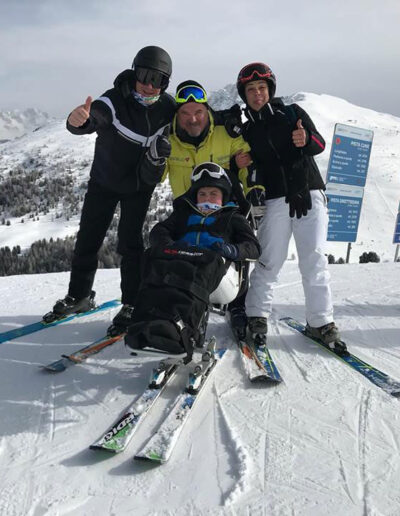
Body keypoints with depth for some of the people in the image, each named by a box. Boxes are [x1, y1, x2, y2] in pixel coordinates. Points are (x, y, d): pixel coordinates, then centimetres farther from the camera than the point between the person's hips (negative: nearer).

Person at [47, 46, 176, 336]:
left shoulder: (168, 107, -13)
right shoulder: (114, 101, -24)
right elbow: (92, 117, -42)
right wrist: (78, 121, -67)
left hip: (140, 185, 0)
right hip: (104, 181, 0)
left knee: (130, 242, -8)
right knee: (87, 239, 4)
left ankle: (132, 305, 3)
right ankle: (79, 296, 23)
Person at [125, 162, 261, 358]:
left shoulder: (233, 218, 31)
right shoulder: (184, 213, 38)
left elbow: (253, 247, 15)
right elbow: (159, 231, 23)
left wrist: (233, 250, -9)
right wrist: (168, 246, -2)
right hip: (179, 259, 3)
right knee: (155, 256, -31)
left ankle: (178, 326, -62)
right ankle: (146, 320, -52)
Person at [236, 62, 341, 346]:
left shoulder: (292, 112, 10)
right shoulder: (246, 130, 14)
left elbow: (320, 144, 2)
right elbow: (250, 165, 17)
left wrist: (306, 139, -20)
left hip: (309, 192, -1)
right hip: (275, 200, 1)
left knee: (314, 259, -4)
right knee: (270, 261, -4)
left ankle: (321, 320, 4)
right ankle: (257, 314, 11)